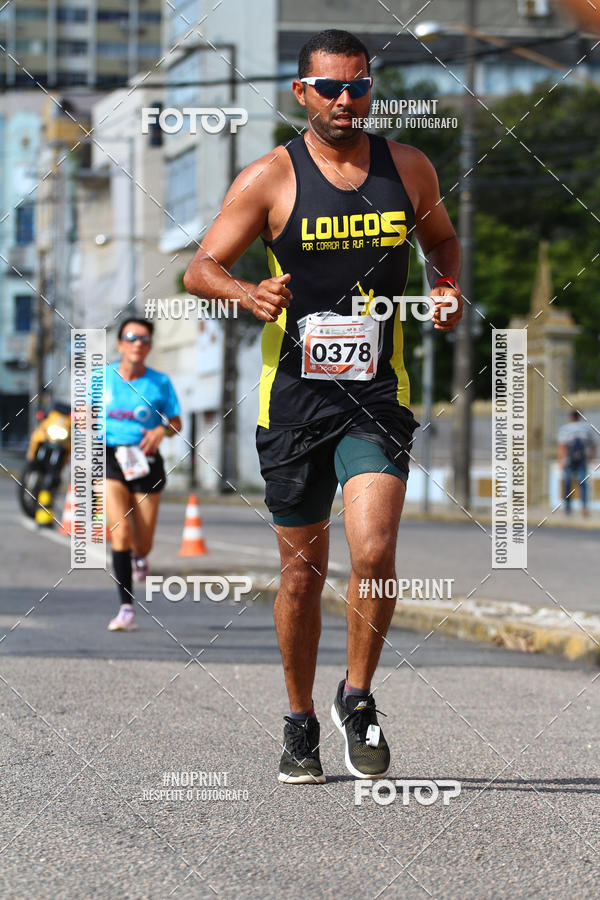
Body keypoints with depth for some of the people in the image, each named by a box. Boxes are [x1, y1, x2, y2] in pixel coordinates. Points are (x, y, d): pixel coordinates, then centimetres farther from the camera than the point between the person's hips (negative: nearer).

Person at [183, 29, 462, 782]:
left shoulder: (409, 168, 6)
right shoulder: (270, 178, -2)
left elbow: (442, 243, 23)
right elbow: (199, 270, -2)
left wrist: (448, 292, 2)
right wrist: (249, 294, -23)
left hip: (377, 395, 1)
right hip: (294, 393, -1)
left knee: (373, 550, -17)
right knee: (302, 568, 7)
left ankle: (357, 699, 5)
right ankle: (300, 722, 24)